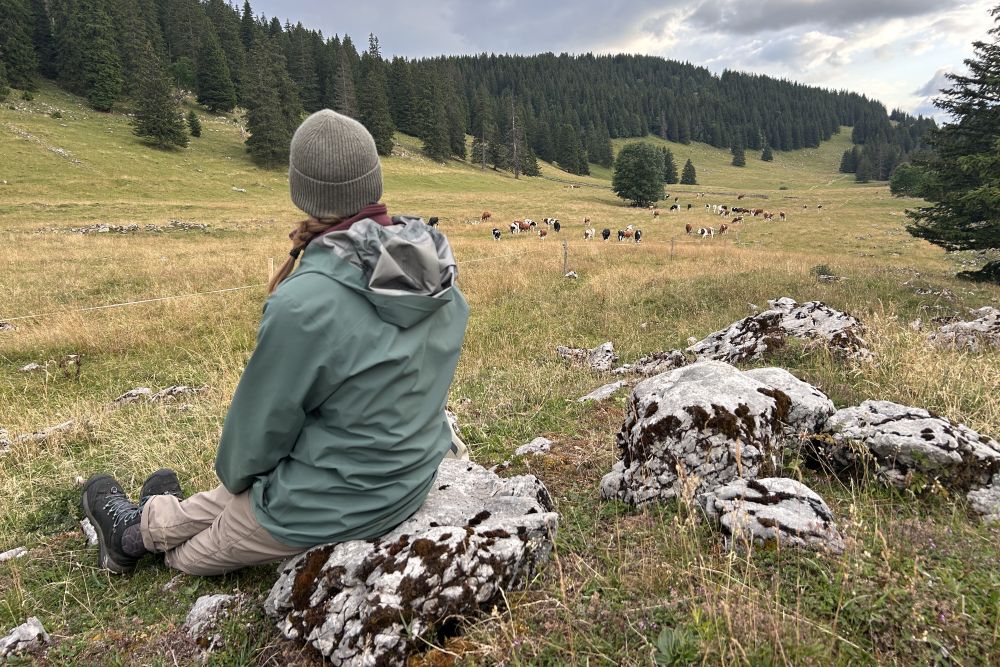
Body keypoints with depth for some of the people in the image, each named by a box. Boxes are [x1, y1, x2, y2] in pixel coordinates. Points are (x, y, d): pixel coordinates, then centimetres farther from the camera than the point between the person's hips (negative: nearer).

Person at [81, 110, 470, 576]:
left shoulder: (304, 302, -31)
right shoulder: (439, 274, -10)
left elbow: (264, 419, -15)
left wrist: (233, 472, 9)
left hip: (329, 508, -7)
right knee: (255, 490, 32)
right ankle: (157, 518, 54)